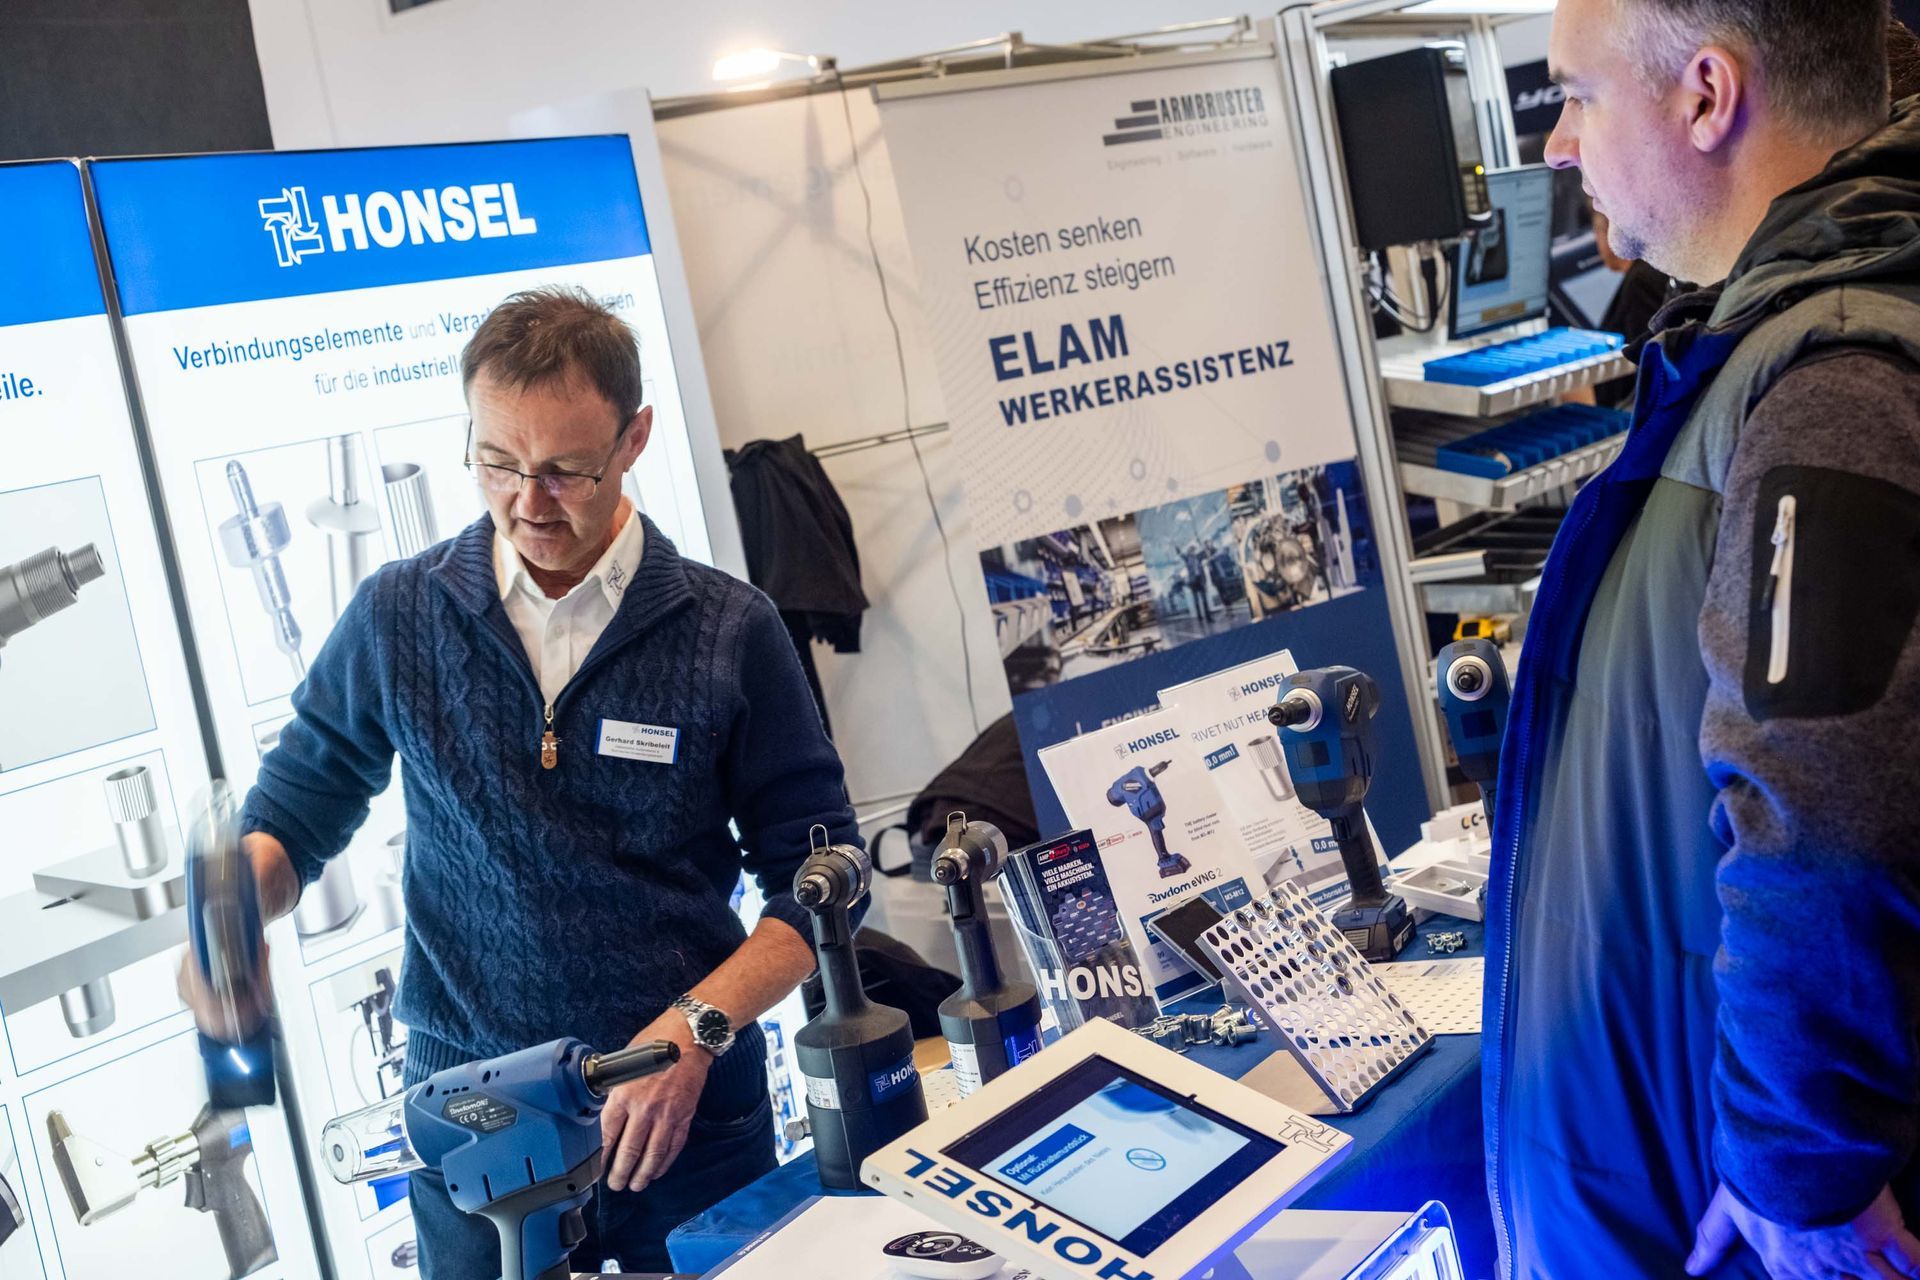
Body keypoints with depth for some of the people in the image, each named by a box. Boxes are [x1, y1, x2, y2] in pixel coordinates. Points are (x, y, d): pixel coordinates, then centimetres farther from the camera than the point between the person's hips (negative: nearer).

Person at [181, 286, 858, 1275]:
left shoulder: (729, 630, -7)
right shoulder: (398, 619, -4)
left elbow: (818, 877, -4)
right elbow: (297, 805, 11)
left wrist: (697, 1027, -16)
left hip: (694, 1116, 0)